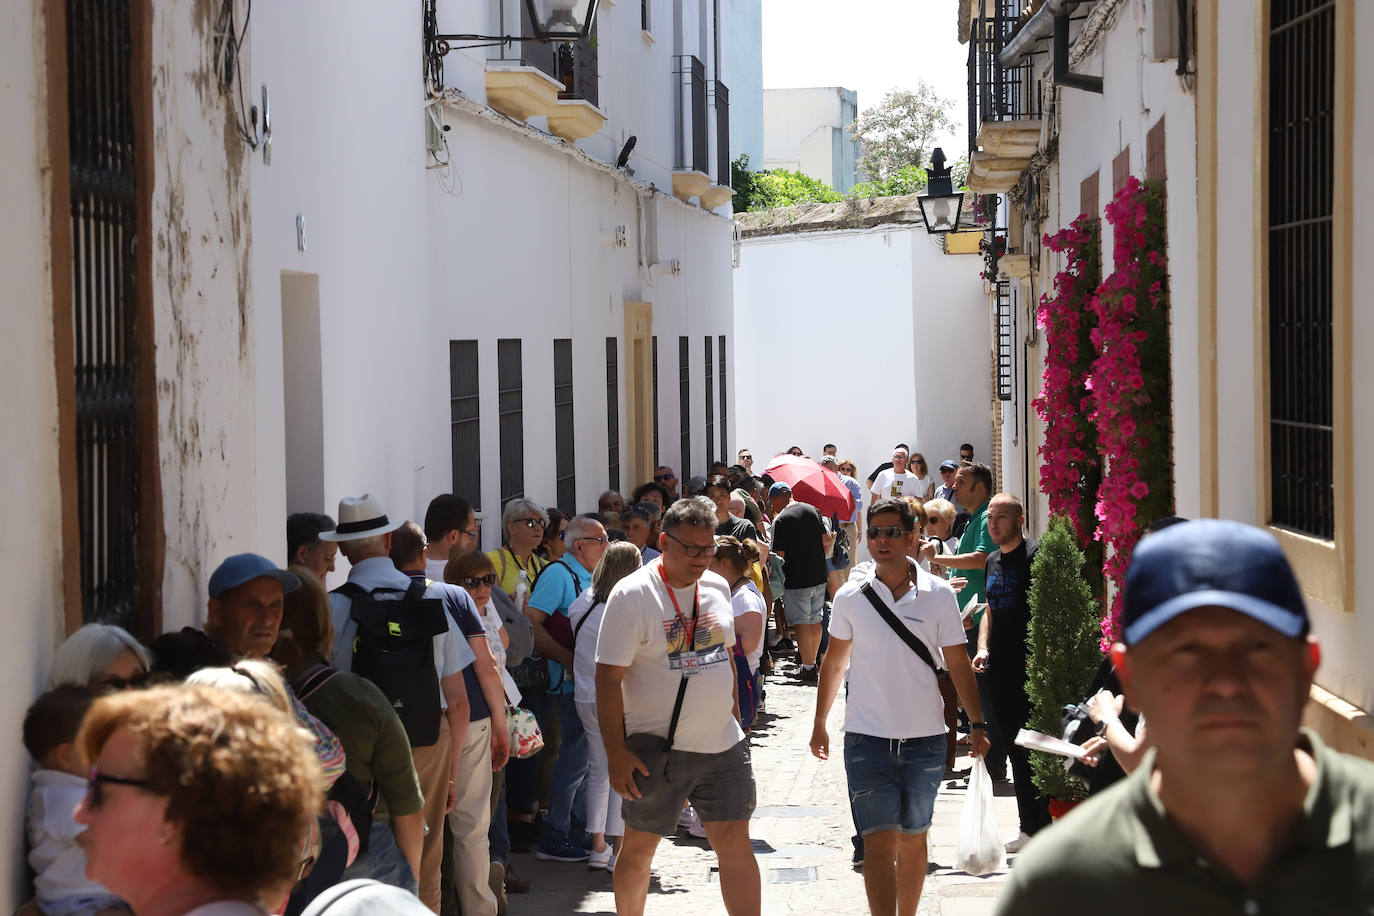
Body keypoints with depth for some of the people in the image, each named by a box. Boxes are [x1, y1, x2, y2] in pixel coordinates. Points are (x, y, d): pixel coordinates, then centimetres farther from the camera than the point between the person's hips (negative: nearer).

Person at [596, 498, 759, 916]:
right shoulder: (632, 595, -13)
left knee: (735, 843, 4)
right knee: (640, 845, 8)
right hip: (657, 749, -5)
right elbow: (608, 678, -14)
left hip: (722, 744, 5)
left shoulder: (717, 587, 7)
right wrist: (616, 754, -16)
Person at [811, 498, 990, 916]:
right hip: (867, 737, -1)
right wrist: (819, 723, 14)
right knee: (879, 843, -8)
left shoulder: (938, 594, -3)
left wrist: (977, 724, -1)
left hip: (924, 739, 1)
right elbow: (835, 663, 11)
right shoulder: (851, 596, -1)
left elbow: (958, 664, 3)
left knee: (913, 838, 14)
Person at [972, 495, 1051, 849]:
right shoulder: (992, 561, 18)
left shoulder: (1034, 555, -7)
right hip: (999, 670, 8)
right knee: (1014, 750, 11)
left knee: (1032, 750, -7)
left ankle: (1040, 828, -1)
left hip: (1030, 670, -8)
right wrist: (983, 648, 10)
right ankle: (1029, 829, 18)